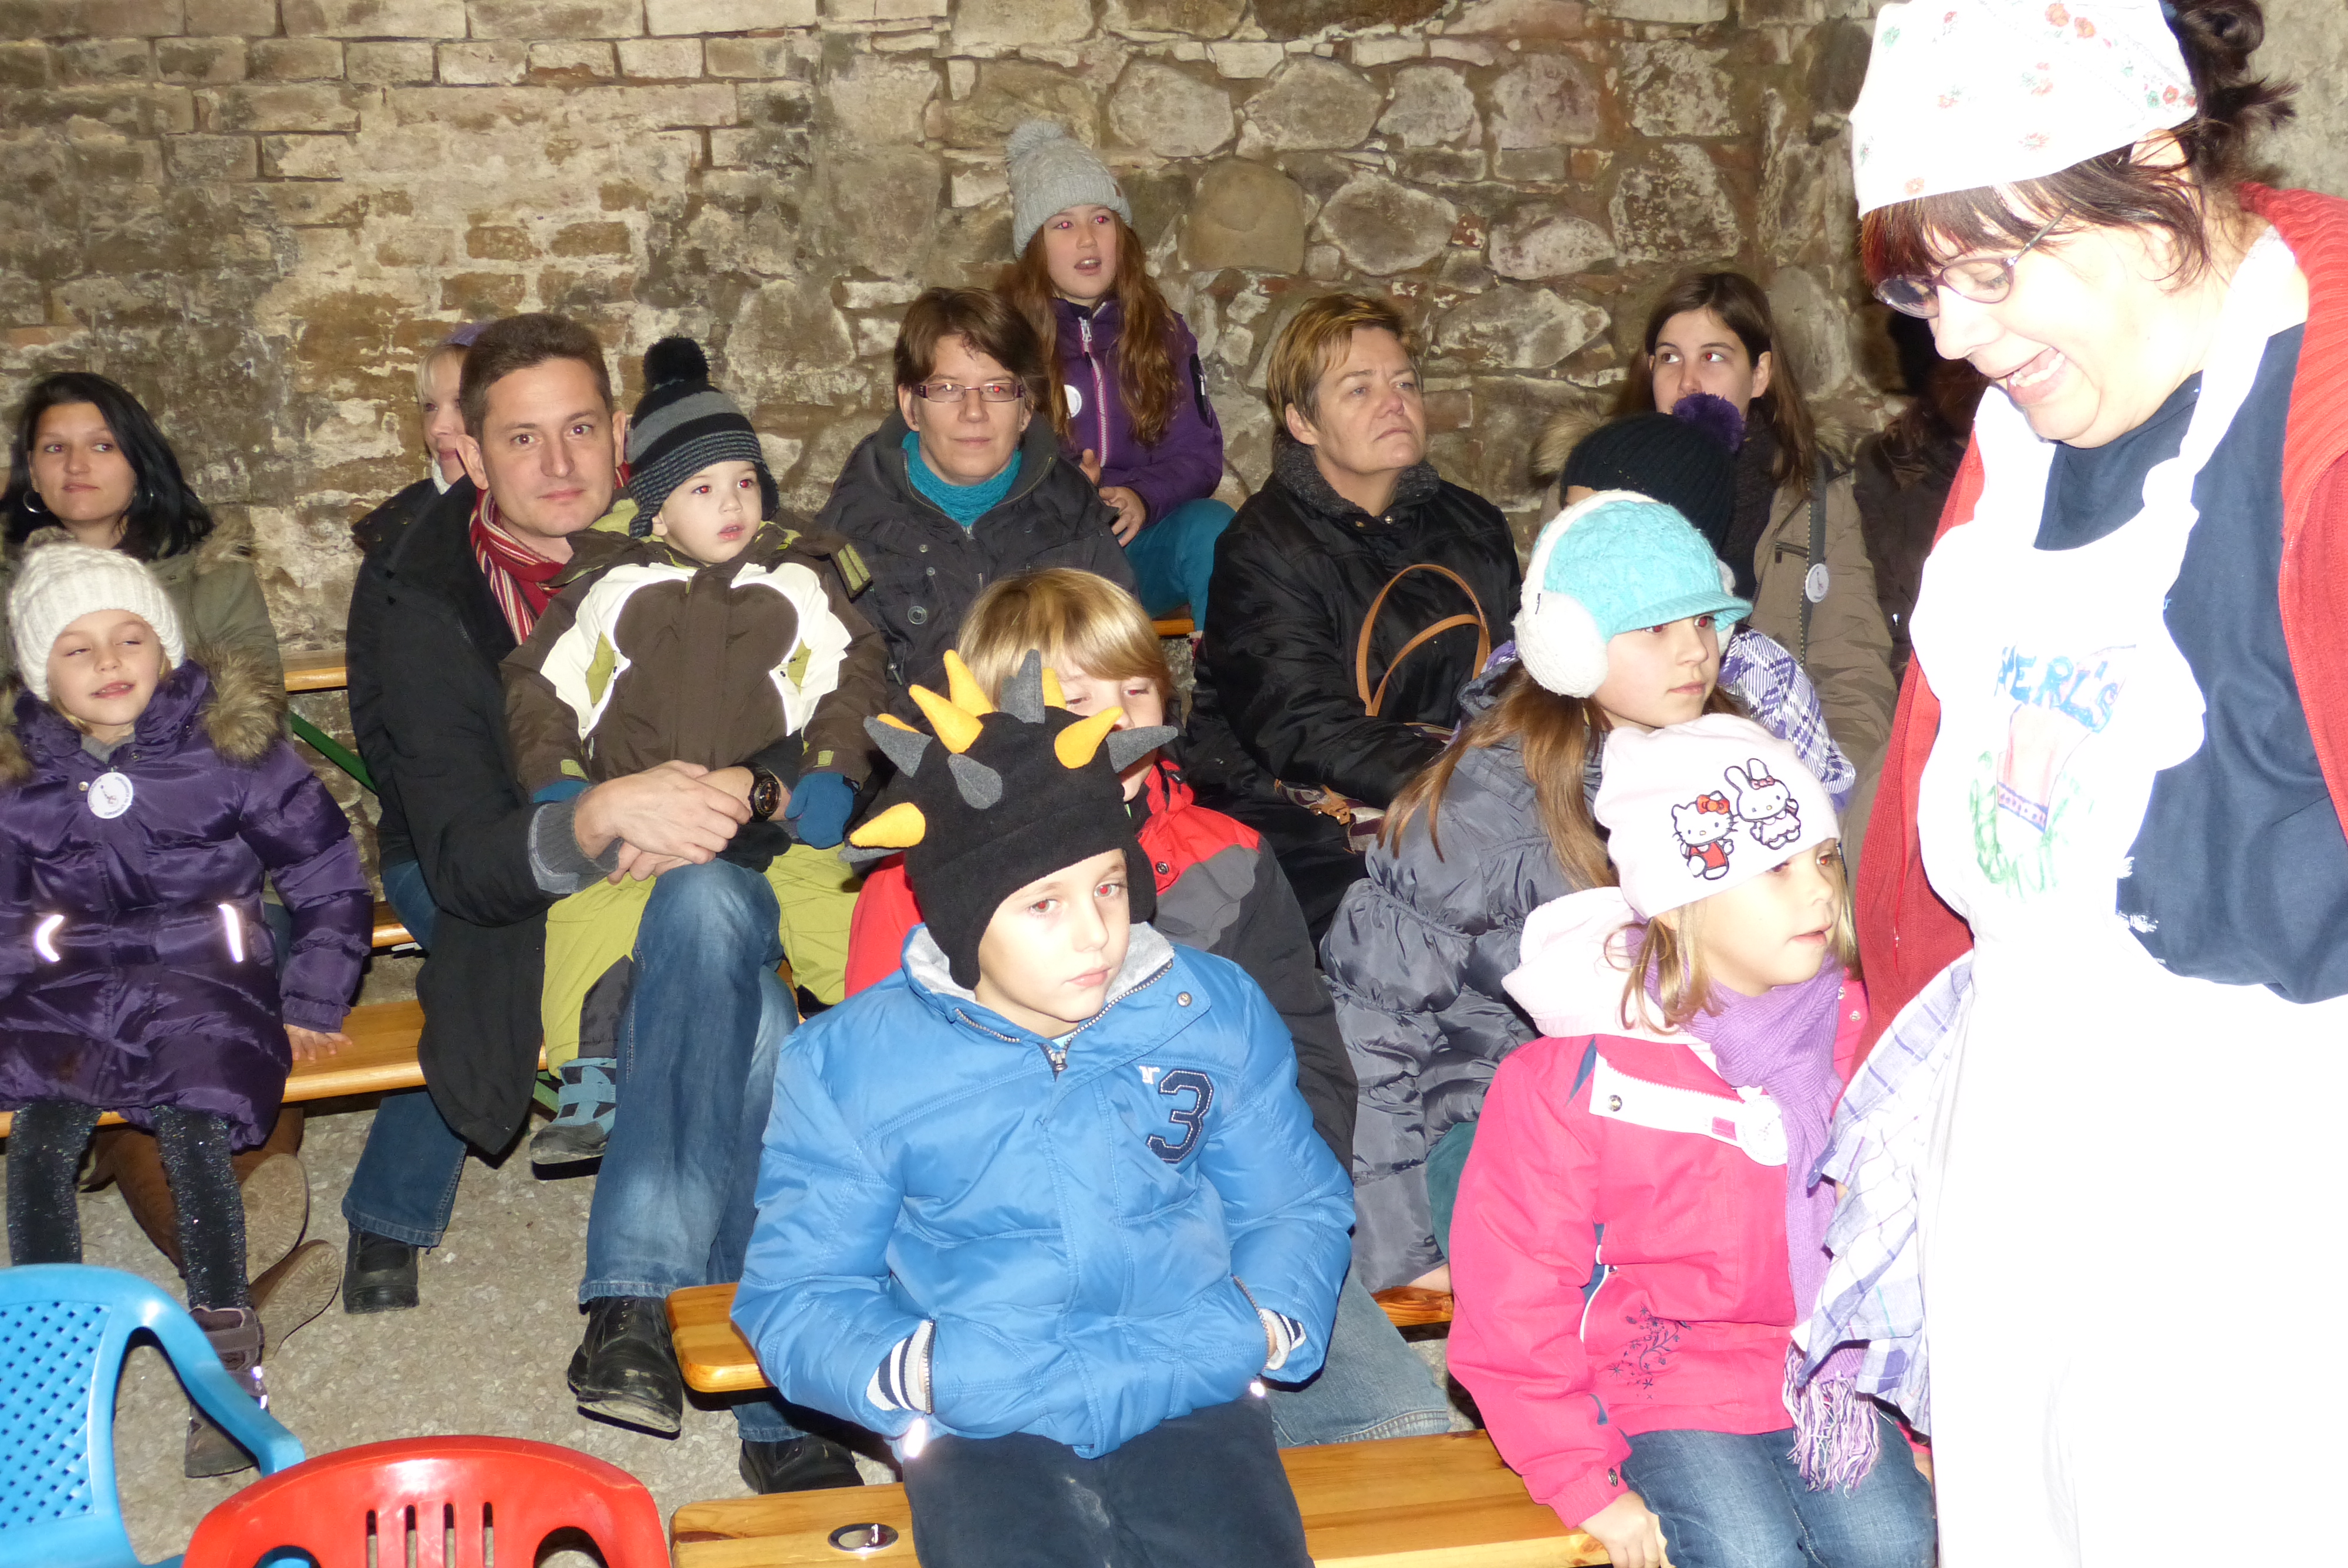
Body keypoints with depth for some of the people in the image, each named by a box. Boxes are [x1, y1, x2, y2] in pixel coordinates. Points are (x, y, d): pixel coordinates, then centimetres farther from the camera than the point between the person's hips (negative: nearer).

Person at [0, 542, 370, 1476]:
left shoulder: (232, 749, 0)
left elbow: (330, 884, 6)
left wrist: (313, 1004, 1)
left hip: (203, 987, -3)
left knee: (192, 1135, -27)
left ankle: (230, 1363, -17)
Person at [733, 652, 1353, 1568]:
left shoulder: (1215, 1012, 7)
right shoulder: (850, 1062, 1)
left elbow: (1295, 1207, 17)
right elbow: (794, 1294, 3)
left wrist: (1268, 1323, -4)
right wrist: (912, 1371, -16)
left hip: (1188, 1398, 2)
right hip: (985, 1425, -1)